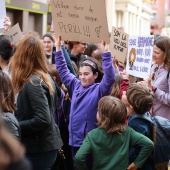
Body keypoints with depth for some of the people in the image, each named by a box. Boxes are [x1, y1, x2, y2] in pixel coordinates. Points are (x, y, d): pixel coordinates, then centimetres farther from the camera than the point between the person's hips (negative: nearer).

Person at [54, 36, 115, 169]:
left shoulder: (99, 89, -9)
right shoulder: (77, 86, 10)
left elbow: (110, 78, -26)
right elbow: (63, 71, 18)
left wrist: (106, 53, -34)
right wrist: (58, 48, 13)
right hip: (75, 139, 6)